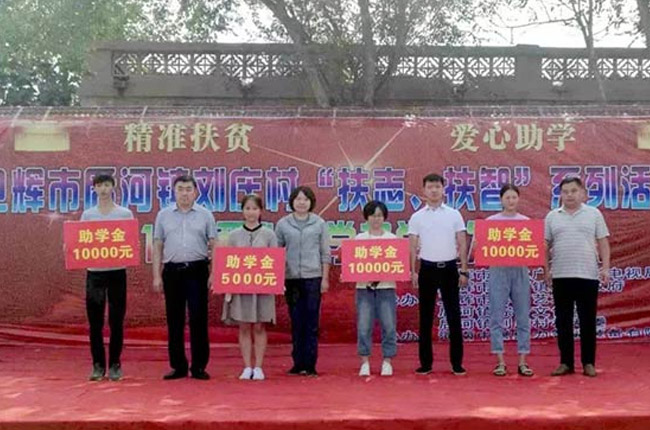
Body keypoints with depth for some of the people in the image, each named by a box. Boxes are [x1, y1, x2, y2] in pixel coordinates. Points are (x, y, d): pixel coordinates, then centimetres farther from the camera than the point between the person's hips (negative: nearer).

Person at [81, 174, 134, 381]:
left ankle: (115, 364, 13)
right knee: (95, 322, 5)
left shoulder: (125, 214, 2)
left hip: (117, 271, -1)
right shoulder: (87, 215, 8)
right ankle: (98, 364, 14)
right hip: (94, 271, 2)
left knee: (116, 321, 3)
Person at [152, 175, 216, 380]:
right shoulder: (164, 215, 10)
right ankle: (178, 366, 14)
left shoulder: (205, 215, 6)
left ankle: (199, 366, 6)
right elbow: (158, 247, 10)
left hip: (197, 271, -1)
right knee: (174, 320, 5)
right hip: (172, 271, 2)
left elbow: (214, 246, 5)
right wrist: (157, 275, 4)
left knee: (198, 319, -2)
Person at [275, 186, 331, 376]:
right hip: (291, 278, 1)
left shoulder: (320, 224, 5)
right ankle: (298, 363, 14)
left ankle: (310, 364, 7)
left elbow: (325, 253, 5)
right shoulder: (282, 224, 6)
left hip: (313, 277, -1)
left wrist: (325, 278, 0)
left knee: (311, 323, 1)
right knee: (296, 322, 5)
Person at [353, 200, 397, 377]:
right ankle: (365, 362, 10)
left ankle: (387, 362, 13)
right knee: (364, 326, 0)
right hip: (364, 287, 0)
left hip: (386, 287, 0)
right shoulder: (359, 239, 7)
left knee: (389, 326, 1)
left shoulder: (392, 238, 7)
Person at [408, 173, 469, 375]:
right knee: (426, 317, 5)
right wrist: (413, 271, -4)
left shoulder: (454, 214, 4)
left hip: (449, 268, 0)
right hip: (427, 269, 0)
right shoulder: (417, 217, 4)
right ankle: (426, 363, 13)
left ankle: (456, 363, 10)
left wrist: (464, 271, -1)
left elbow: (462, 244, 4)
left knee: (453, 316, 2)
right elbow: (413, 247, 3)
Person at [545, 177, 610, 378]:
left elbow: (603, 242, 4)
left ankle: (588, 363, 14)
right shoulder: (552, 217, 8)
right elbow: (546, 245, 8)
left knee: (587, 322, 4)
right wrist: (546, 269, 1)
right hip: (561, 277, 2)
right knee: (563, 322, 6)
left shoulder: (594, 214, 5)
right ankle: (566, 363, 15)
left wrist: (605, 267, -5)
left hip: (587, 276, -1)